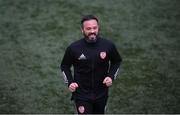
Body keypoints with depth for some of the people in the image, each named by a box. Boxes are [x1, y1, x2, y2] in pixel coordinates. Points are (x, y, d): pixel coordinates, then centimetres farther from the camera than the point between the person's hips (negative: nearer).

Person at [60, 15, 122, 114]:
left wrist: (111, 76, -7)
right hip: (82, 95, -3)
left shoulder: (108, 45, -11)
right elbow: (65, 66, 3)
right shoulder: (73, 48, -14)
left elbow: (117, 61, 8)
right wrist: (70, 82, -12)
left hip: (101, 94, 3)